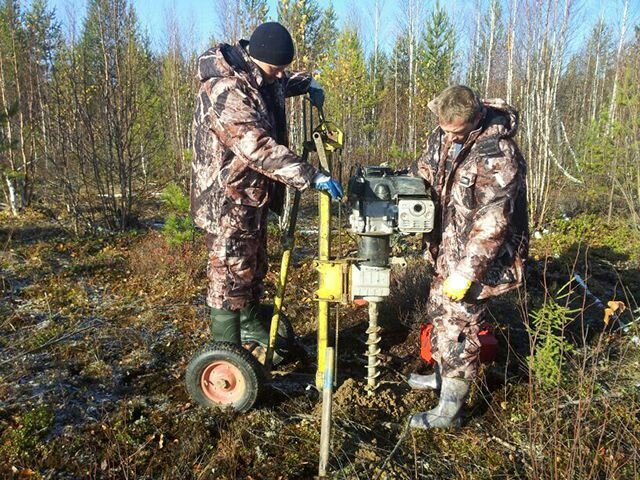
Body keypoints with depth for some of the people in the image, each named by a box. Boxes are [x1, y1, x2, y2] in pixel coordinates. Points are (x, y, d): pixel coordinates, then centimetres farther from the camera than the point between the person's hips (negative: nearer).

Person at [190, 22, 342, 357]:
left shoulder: (259, 75, 5)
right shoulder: (225, 91, -26)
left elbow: (282, 83, 30)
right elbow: (261, 148, -36)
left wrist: (308, 84, 12)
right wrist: (311, 176, -37)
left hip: (253, 194, 10)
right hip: (227, 199, -10)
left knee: (254, 270, 22)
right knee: (230, 278, 0)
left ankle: (254, 334, 42)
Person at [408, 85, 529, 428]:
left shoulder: (498, 155, -27)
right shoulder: (443, 135, -2)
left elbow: (492, 223, -29)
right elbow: (424, 173, 14)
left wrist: (467, 272, -28)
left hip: (481, 254, -9)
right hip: (448, 246, 9)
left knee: (458, 324, -3)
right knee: (440, 308, 21)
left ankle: (450, 408, 12)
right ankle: (442, 374, 42)